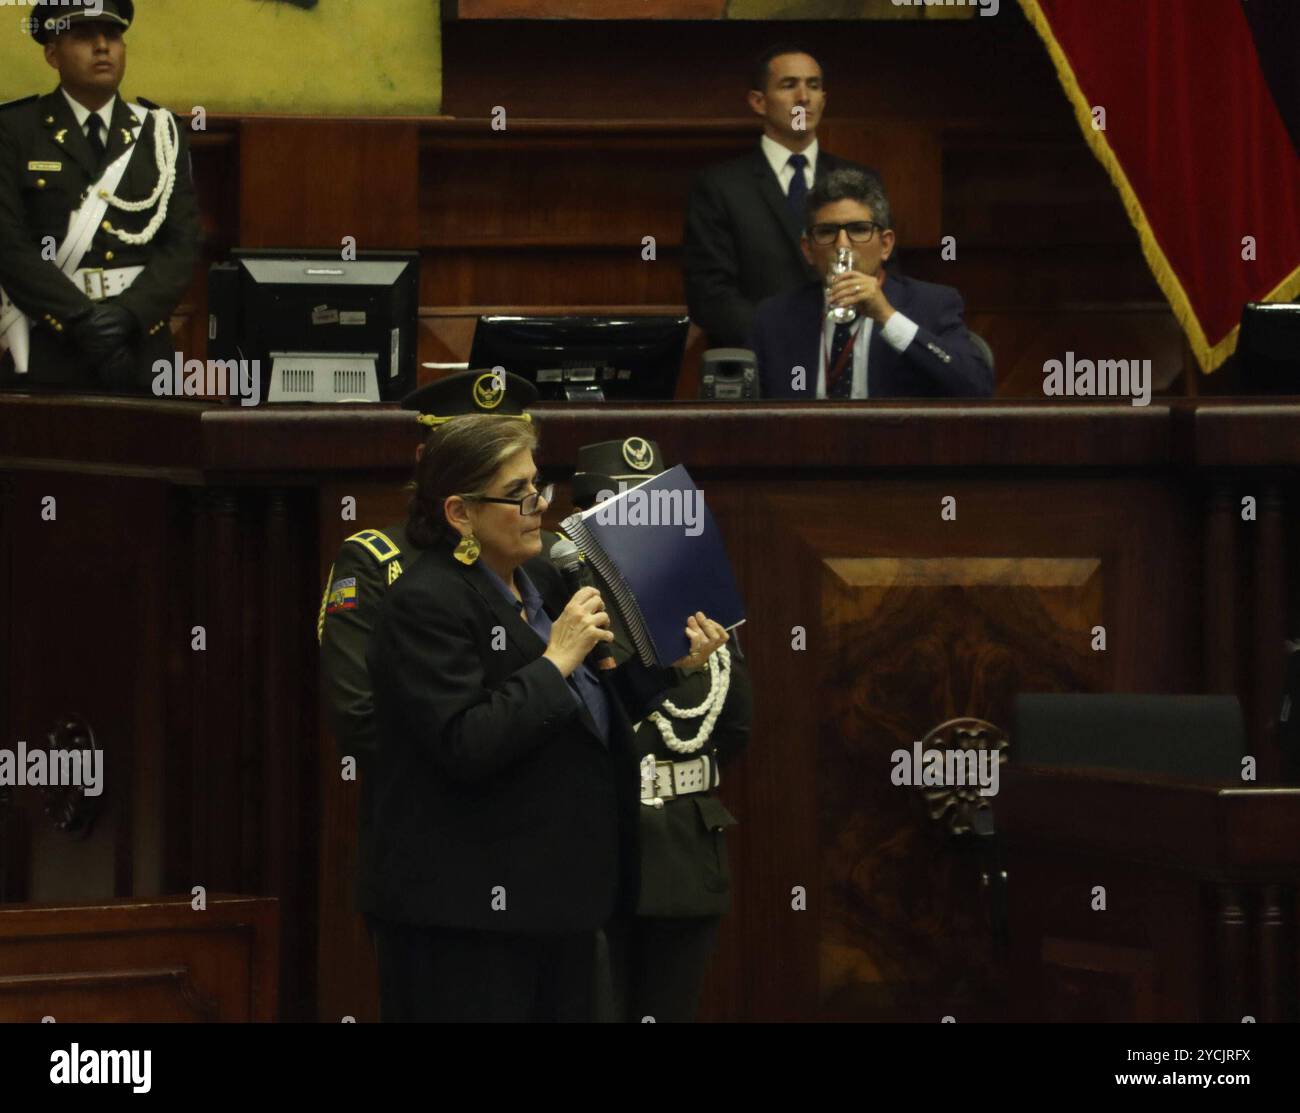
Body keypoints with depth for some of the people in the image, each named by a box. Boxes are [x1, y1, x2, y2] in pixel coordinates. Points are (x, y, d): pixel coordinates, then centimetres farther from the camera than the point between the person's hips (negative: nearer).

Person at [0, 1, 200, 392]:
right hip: (44, 358, -2)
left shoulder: (160, 132, 10)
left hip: (142, 352, 2)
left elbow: (182, 243, 2)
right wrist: (82, 319, -19)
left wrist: (128, 314, -14)